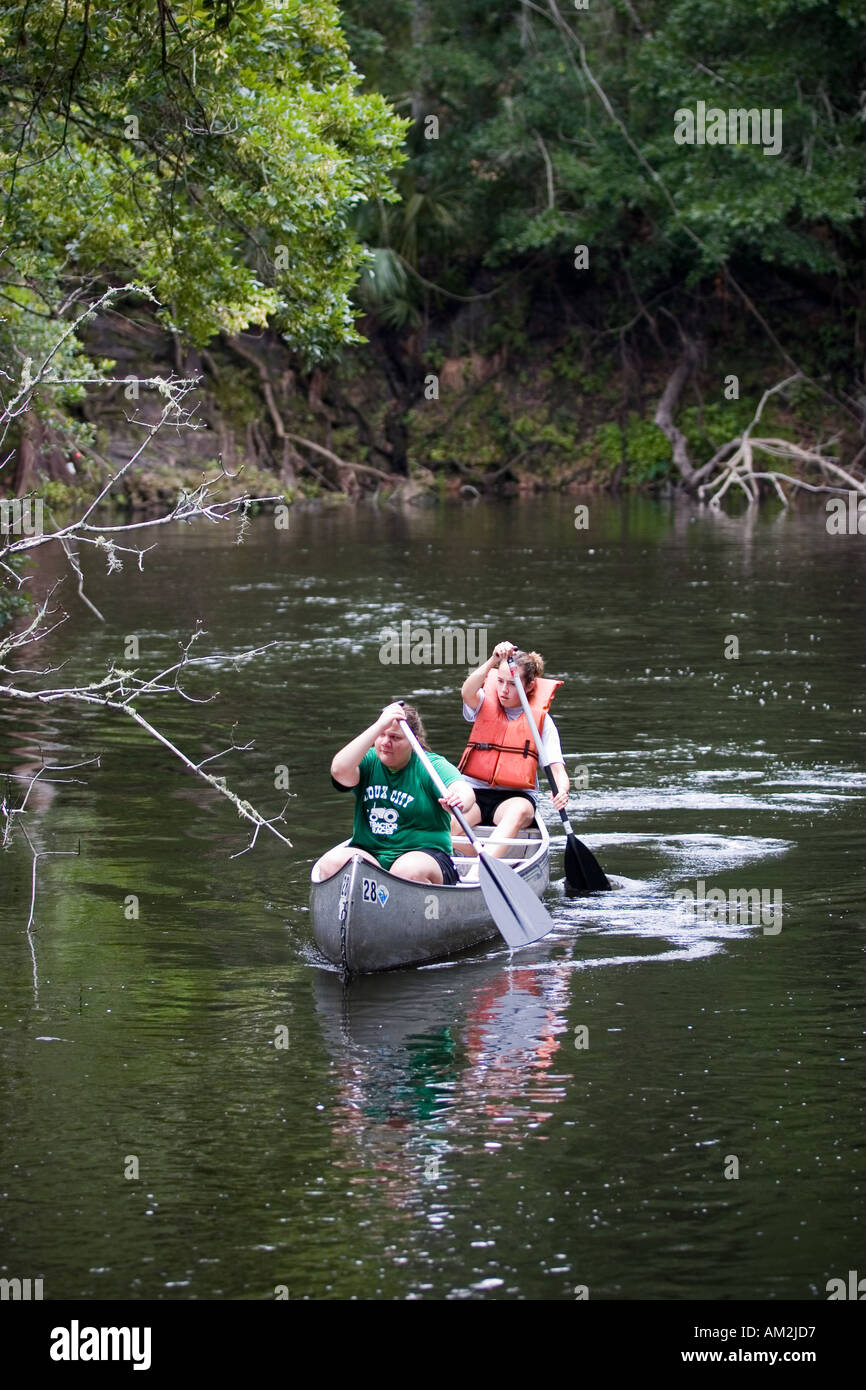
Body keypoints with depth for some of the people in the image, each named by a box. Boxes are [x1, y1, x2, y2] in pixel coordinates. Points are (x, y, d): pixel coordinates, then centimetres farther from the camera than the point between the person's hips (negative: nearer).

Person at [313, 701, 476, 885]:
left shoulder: (430, 765, -2)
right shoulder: (368, 761, 6)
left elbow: (466, 792, -20)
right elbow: (339, 771, -17)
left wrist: (459, 801, -47)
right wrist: (379, 726, -20)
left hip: (422, 853, -3)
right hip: (367, 852, 3)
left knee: (409, 871, -37)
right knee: (331, 863, -27)